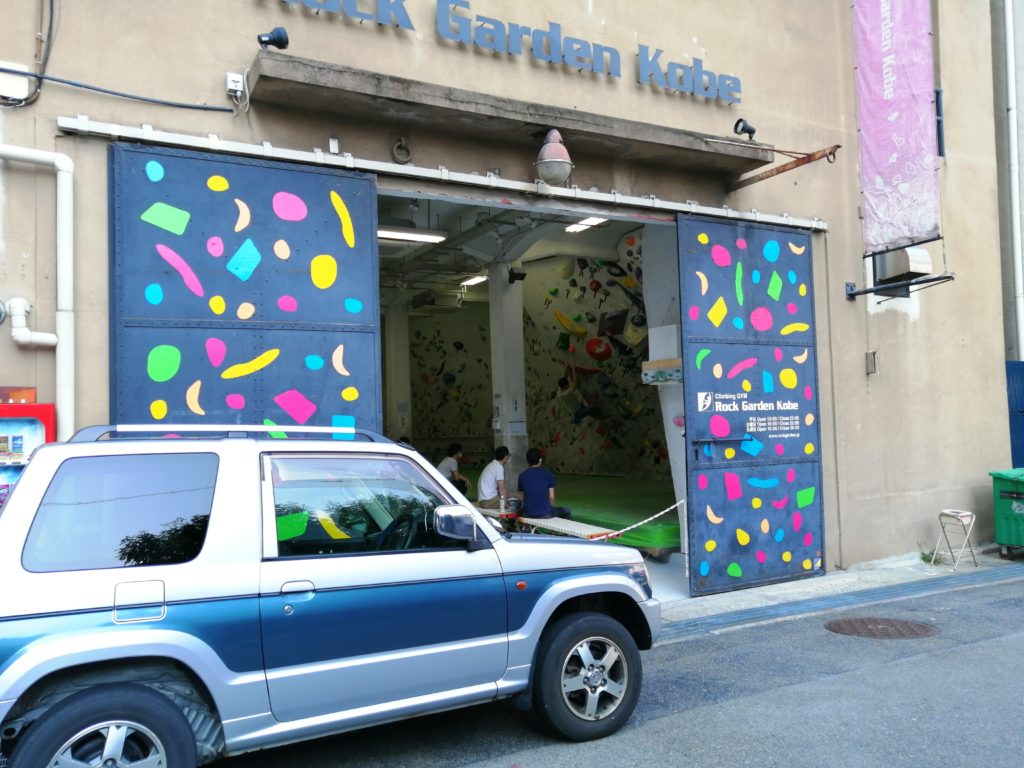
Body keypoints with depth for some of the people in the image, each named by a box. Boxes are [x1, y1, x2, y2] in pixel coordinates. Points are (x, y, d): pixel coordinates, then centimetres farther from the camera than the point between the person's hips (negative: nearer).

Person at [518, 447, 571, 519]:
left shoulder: (522, 475, 2)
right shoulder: (547, 473, -4)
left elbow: (523, 497, 8)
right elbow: (551, 497, -2)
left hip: (527, 514, 3)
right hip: (545, 513, -2)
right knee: (566, 510, 24)